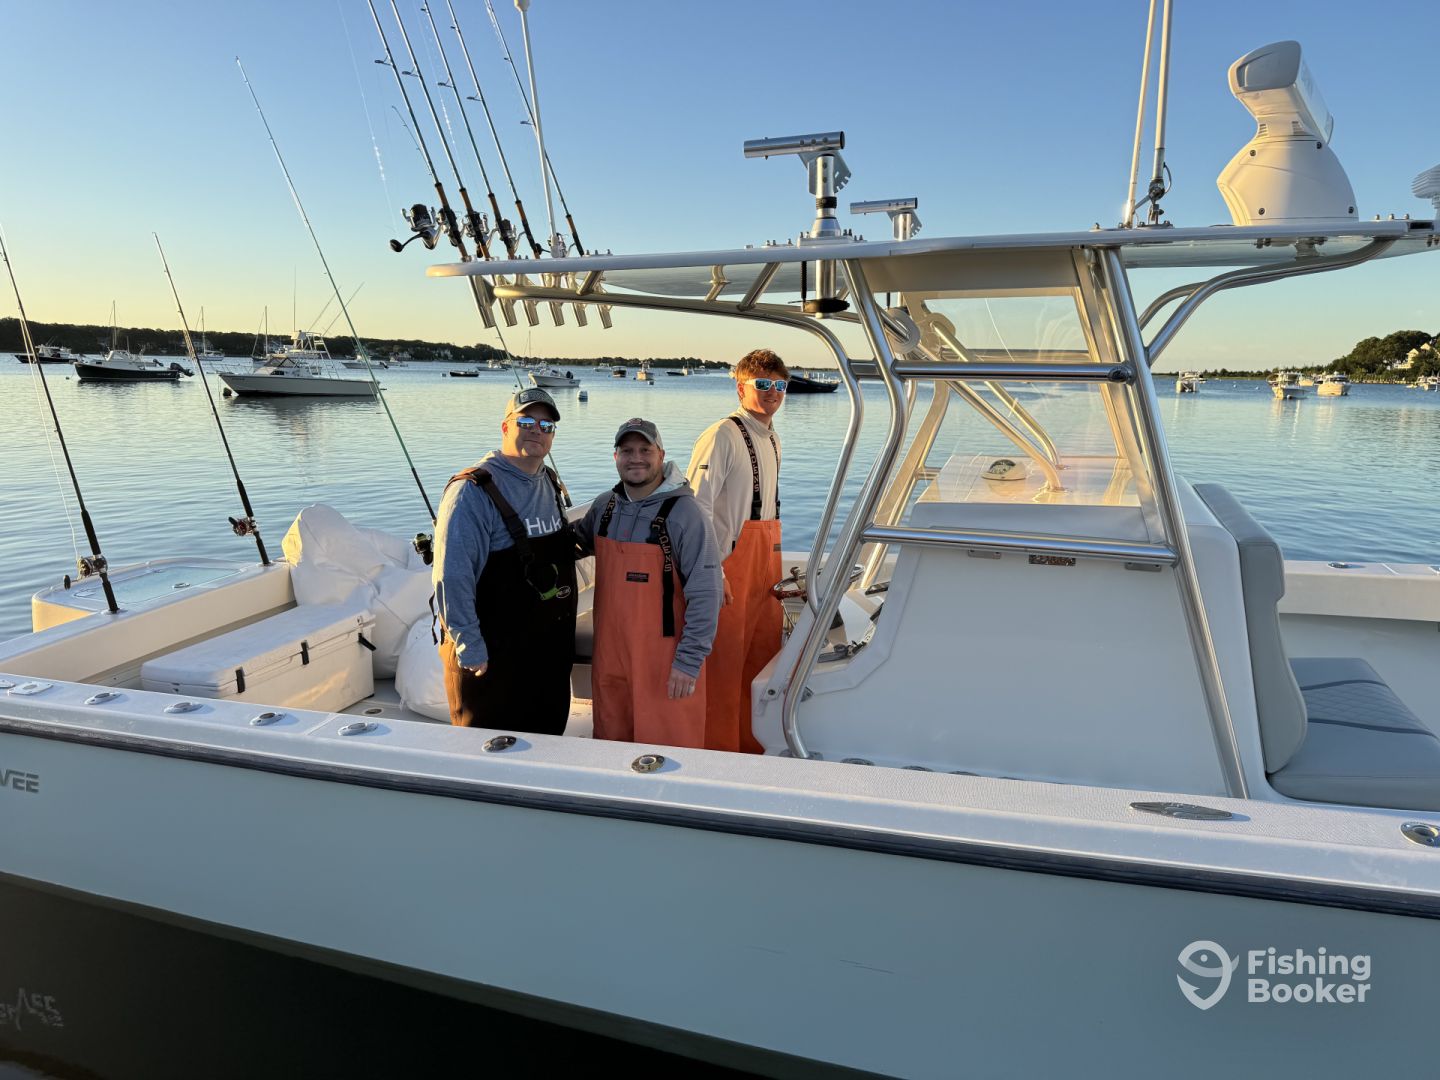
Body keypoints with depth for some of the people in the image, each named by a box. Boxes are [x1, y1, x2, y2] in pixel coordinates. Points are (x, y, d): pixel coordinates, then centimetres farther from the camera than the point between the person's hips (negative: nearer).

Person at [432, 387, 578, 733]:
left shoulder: (551, 483, 9)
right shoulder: (474, 490, -16)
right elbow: (451, 577, -21)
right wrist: (470, 650, -21)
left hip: (551, 652, 7)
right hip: (491, 657, -7)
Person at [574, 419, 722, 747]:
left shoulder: (684, 513, -13)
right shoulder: (604, 506, 6)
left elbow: (705, 594, -15)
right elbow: (576, 542, 27)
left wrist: (690, 661, -17)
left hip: (664, 658, -6)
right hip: (609, 655, 6)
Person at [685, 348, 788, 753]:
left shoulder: (771, 439, 16)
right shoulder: (722, 435, -11)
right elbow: (696, 506, -18)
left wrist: (775, 569, 20)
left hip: (766, 560, 9)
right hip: (730, 562, -9)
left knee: (762, 656, 14)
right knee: (724, 659, -2)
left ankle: (753, 746, 28)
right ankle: (719, 752, 11)